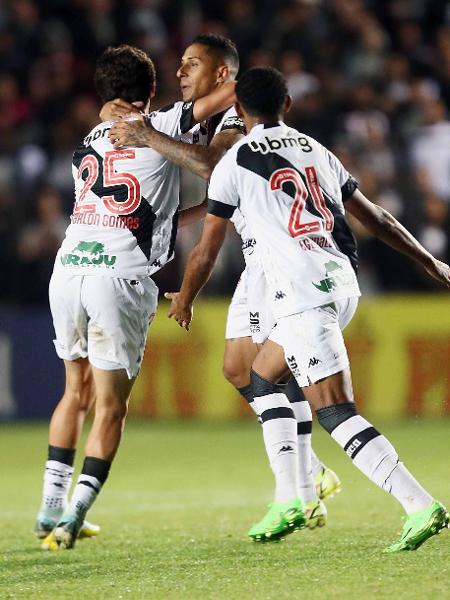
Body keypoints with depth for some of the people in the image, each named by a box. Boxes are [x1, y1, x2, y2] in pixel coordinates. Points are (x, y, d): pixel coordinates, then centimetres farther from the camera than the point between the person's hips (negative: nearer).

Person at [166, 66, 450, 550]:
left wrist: (184, 300, 25)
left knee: (337, 414, -10)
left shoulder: (236, 161, 2)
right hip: (343, 282, 8)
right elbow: (377, 219, 22)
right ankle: (288, 501, 18)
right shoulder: (316, 151, 18)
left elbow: (207, 251, 7)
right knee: (262, 377, 24)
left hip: (302, 291, -8)